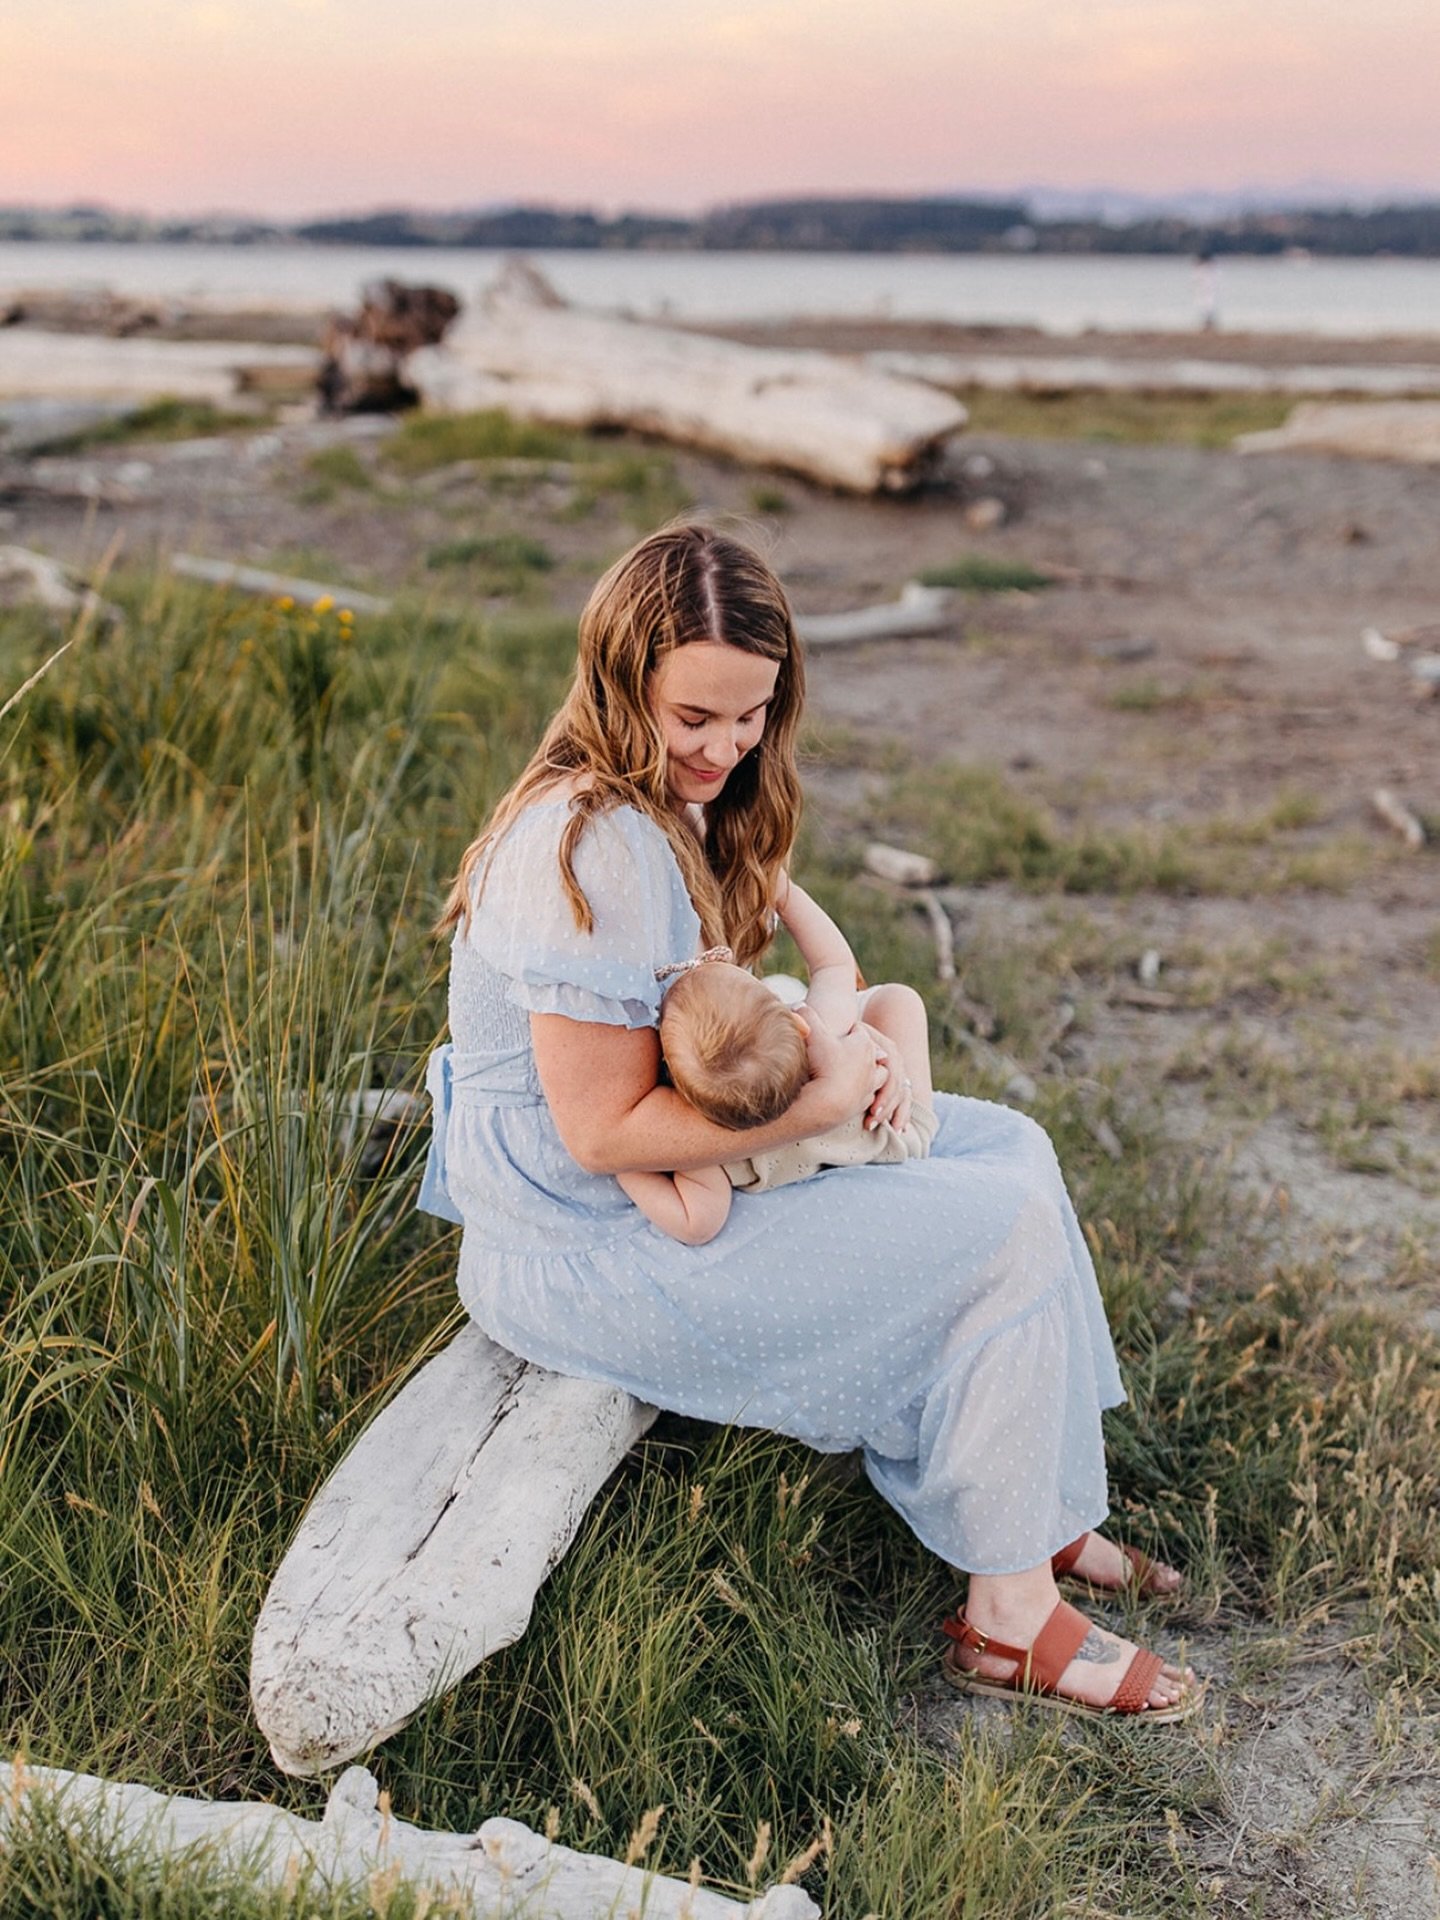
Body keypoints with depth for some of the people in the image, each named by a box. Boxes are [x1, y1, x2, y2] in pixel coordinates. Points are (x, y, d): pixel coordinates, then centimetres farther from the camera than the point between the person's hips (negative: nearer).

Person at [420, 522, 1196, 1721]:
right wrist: (827, 1098, -21)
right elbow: (605, 1131, -26)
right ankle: (1010, 1620, 3)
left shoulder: (677, 800, 3)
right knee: (1007, 1230, -10)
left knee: (1009, 1148, 9)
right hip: (584, 1250, -10)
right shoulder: (600, 849, -28)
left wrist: (837, 1045, -6)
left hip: (662, 1173, 10)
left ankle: (1038, 1518, 18)